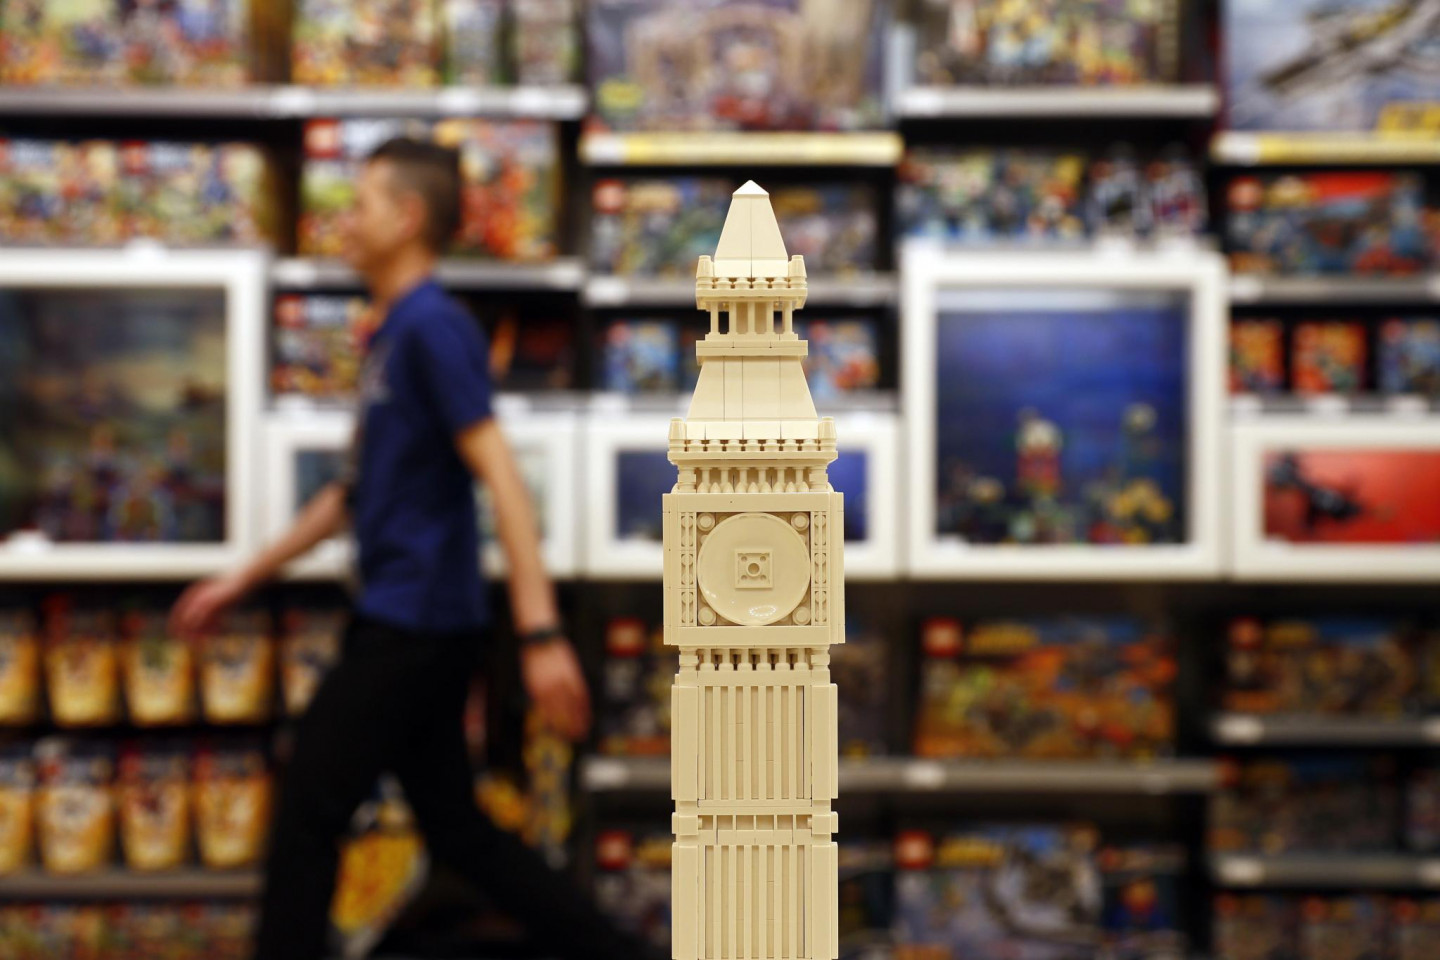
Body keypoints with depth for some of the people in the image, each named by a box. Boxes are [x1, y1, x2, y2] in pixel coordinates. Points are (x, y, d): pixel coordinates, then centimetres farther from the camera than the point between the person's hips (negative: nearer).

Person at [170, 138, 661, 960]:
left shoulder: (433, 327, -13)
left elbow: (501, 478, -21)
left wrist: (542, 634, -27)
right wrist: (243, 581, 26)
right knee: (456, 830, 12)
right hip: (405, 621, 9)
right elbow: (357, 492, 24)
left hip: (415, 621, -9)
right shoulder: (392, 333, 16)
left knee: (308, 816, -3)